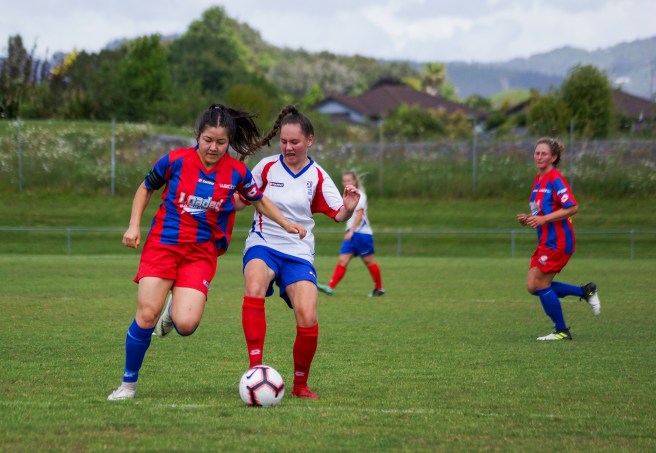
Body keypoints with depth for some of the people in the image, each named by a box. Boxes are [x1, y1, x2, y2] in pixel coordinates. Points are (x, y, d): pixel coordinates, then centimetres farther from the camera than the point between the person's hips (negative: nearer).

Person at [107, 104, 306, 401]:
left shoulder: (237, 172, -2)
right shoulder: (175, 160, -5)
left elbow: (259, 201, 18)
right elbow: (145, 189, 11)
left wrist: (286, 225, 10)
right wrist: (134, 226, 1)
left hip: (201, 254, 1)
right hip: (162, 244, -1)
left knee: (186, 325, -18)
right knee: (147, 315, -14)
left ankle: (175, 311, 22)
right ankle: (128, 383, 6)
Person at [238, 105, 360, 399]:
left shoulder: (317, 176, 3)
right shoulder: (267, 167, 1)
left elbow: (338, 215, 2)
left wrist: (348, 208, -20)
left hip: (298, 252, 1)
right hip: (263, 244, -1)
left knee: (308, 320, -16)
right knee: (254, 289, -35)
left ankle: (300, 383, 9)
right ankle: (255, 368, -34)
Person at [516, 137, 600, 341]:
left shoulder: (555, 179, -15)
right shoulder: (539, 179, 14)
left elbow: (572, 208, -22)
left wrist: (543, 219, -24)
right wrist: (529, 218, 4)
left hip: (557, 241, -9)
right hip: (546, 241, 9)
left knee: (541, 285, -4)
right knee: (532, 286, 6)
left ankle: (561, 331, 9)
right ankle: (585, 291, 17)